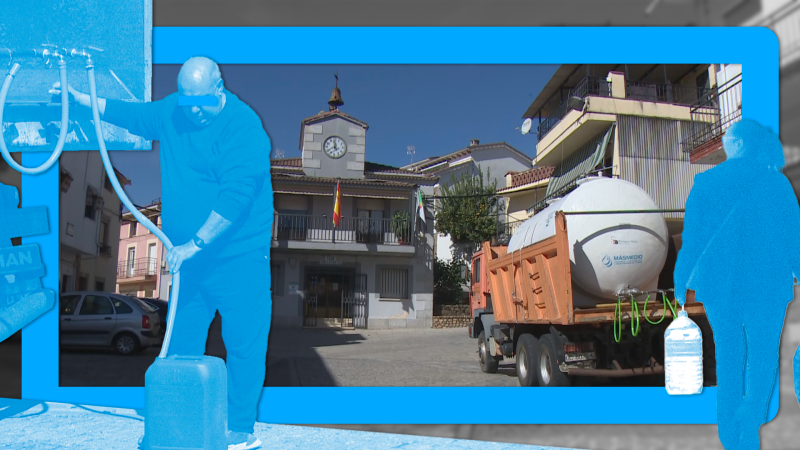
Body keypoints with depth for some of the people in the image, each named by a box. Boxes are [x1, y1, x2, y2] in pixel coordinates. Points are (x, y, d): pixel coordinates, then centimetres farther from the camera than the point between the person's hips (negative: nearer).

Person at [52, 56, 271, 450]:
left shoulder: (244, 126, -16)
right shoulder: (172, 112, 6)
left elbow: (235, 196, -24)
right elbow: (128, 113, 26)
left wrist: (195, 243, -24)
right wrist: (76, 97, 20)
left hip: (239, 258, -6)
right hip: (188, 256, 7)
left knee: (244, 346, 0)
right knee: (181, 345, 11)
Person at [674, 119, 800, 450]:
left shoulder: (707, 181, -1)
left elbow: (691, 237, -1)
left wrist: (681, 282, 6)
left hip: (718, 281, 1)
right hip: (766, 281, -1)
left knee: (728, 354, 13)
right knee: (762, 356, 8)